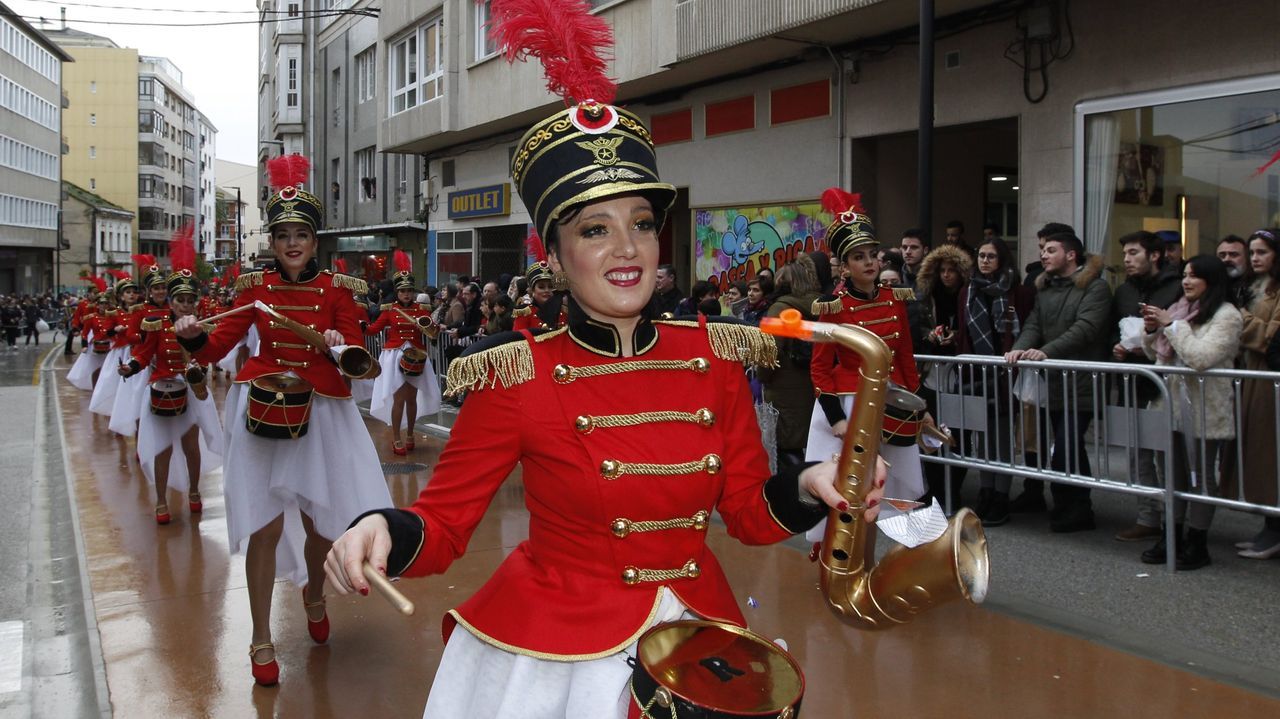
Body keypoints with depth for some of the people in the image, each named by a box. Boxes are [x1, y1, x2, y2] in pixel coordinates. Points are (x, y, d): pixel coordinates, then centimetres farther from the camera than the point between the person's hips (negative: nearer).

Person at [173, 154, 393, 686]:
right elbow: (217, 349, 2)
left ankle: (314, 597, 41)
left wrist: (340, 345, -26)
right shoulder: (255, 287, 3)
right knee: (265, 524, -1)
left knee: (319, 519, 8)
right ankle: (261, 640, 13)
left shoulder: (336, 289, -1)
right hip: (264, 413, 0)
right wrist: (192, 337, -19)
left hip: (320, 414, 0)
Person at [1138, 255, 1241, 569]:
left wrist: (1171, 325, -18)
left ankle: (1197, 544, 13)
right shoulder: (1178, 309, 9)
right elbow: (1156, 355, 15)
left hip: (1208, 410, -7)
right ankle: (1172, 537, 23)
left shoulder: (1227, 316, -11)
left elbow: (1201, 357, -23)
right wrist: (1151, 330, -3)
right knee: (1175, 472, 13)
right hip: (1175, 405, 7)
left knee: (1203, 476, 4)